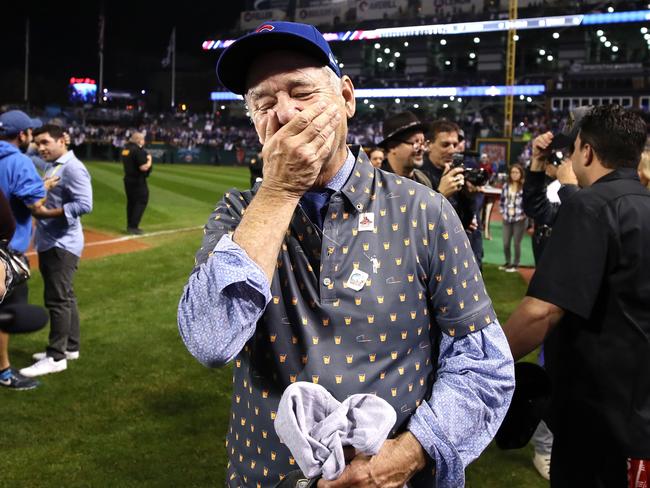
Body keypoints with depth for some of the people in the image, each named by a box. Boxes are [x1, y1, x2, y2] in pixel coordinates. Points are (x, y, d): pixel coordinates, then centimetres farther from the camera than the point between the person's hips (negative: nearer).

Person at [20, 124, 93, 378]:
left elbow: (84, 205, -25)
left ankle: (56, 357, -1)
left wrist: (47, 213, -22)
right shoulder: (52, 167, 14)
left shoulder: (73, 168, -16)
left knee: (57, 299, -6)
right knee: (64, 297, 17)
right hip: (49, 243, 10)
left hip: (63, 245, -10)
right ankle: (69, 347, 27)